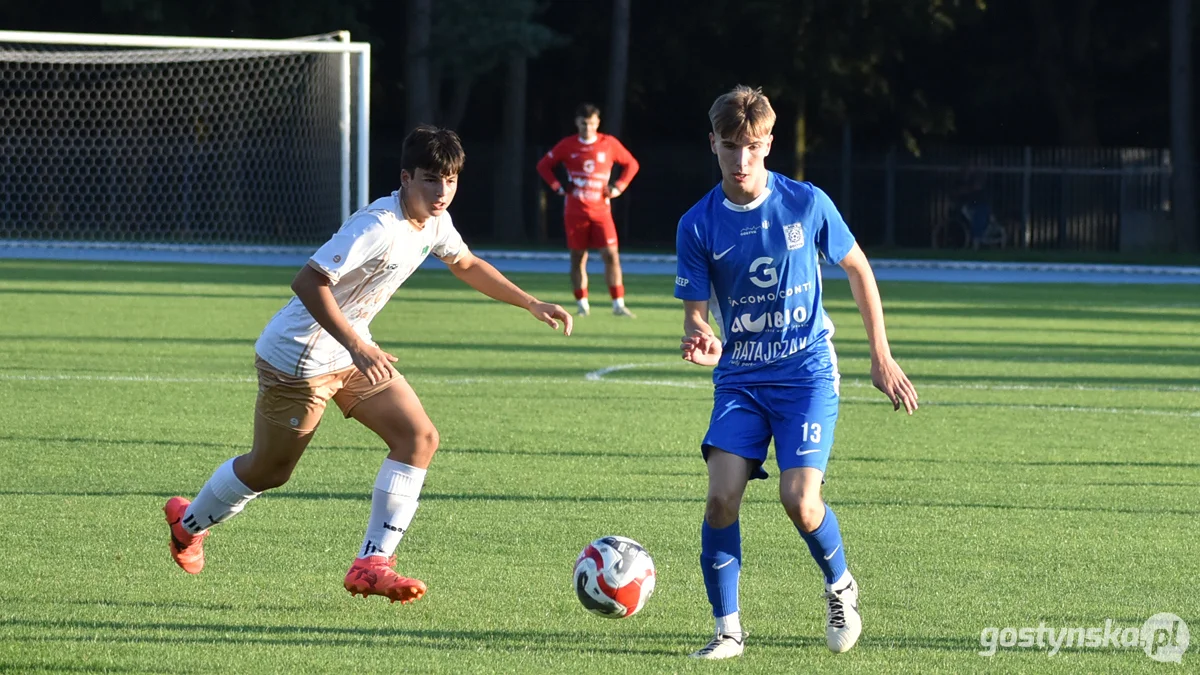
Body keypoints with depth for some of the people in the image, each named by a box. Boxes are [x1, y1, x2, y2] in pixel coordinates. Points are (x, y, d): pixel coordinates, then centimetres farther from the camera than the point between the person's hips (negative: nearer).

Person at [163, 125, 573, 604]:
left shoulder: (434, 222, -1)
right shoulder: (379, 227, -30)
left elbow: (465, 264, 22)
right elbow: (308, 282, -33)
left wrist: (531, 303, 18)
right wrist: (357, 347, -38)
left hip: (351, 352, 9)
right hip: (300, 360, -9)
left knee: (419, 438, -6)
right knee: (269, 470, 6)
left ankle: (371, 565, -6)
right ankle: (189, 523, 36)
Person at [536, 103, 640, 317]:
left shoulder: (609, 144, 1)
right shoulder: (567, 146, 1)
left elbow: (631, 164, 13)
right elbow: (543, 165, 12)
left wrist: (618, 187, 0)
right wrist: (557, 187, 0)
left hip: (601, 210, -1)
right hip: (575, 210, 1)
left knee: (611, 255, -11)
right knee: (578, 258, 3)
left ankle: (618, 304, -10)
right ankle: (582, 304, 13)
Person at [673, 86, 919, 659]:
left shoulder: (807, 204, -5)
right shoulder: (698, 226, -3)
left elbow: (858, 270, 8)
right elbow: (695, 314, -1)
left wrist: (881, 356, 6)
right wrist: (702, 344, -26)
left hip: (806, 373, -2)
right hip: (739, 377, 2)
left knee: (799, 500, -16)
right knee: (721, 498, -15)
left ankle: (840, 587, 15)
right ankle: (728, 629, -1)